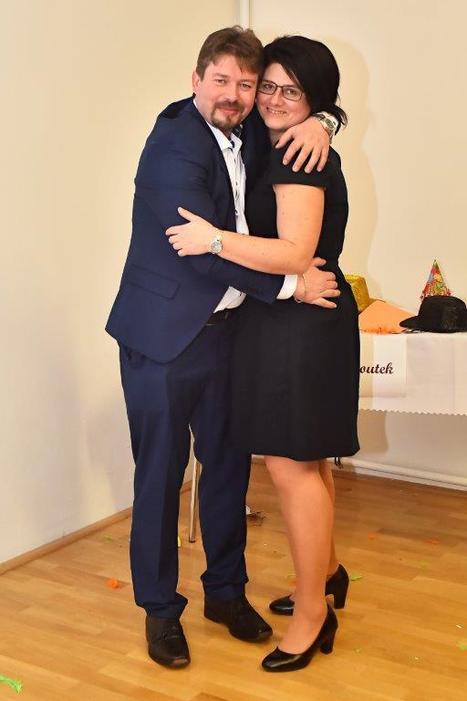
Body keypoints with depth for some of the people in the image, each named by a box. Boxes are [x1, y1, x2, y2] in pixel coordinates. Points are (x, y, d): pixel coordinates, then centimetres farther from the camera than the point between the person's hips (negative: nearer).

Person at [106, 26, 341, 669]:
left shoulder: (249, 130, 4)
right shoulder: (174, 146, -18)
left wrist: (316, 122, -5)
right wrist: (291, 285, -18)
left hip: (226, 327, 7)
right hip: (164, 335, -7)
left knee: (228, 464, 14)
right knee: (160, 473, 4)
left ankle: (225, 591, 32)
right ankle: (160, 608, 22)